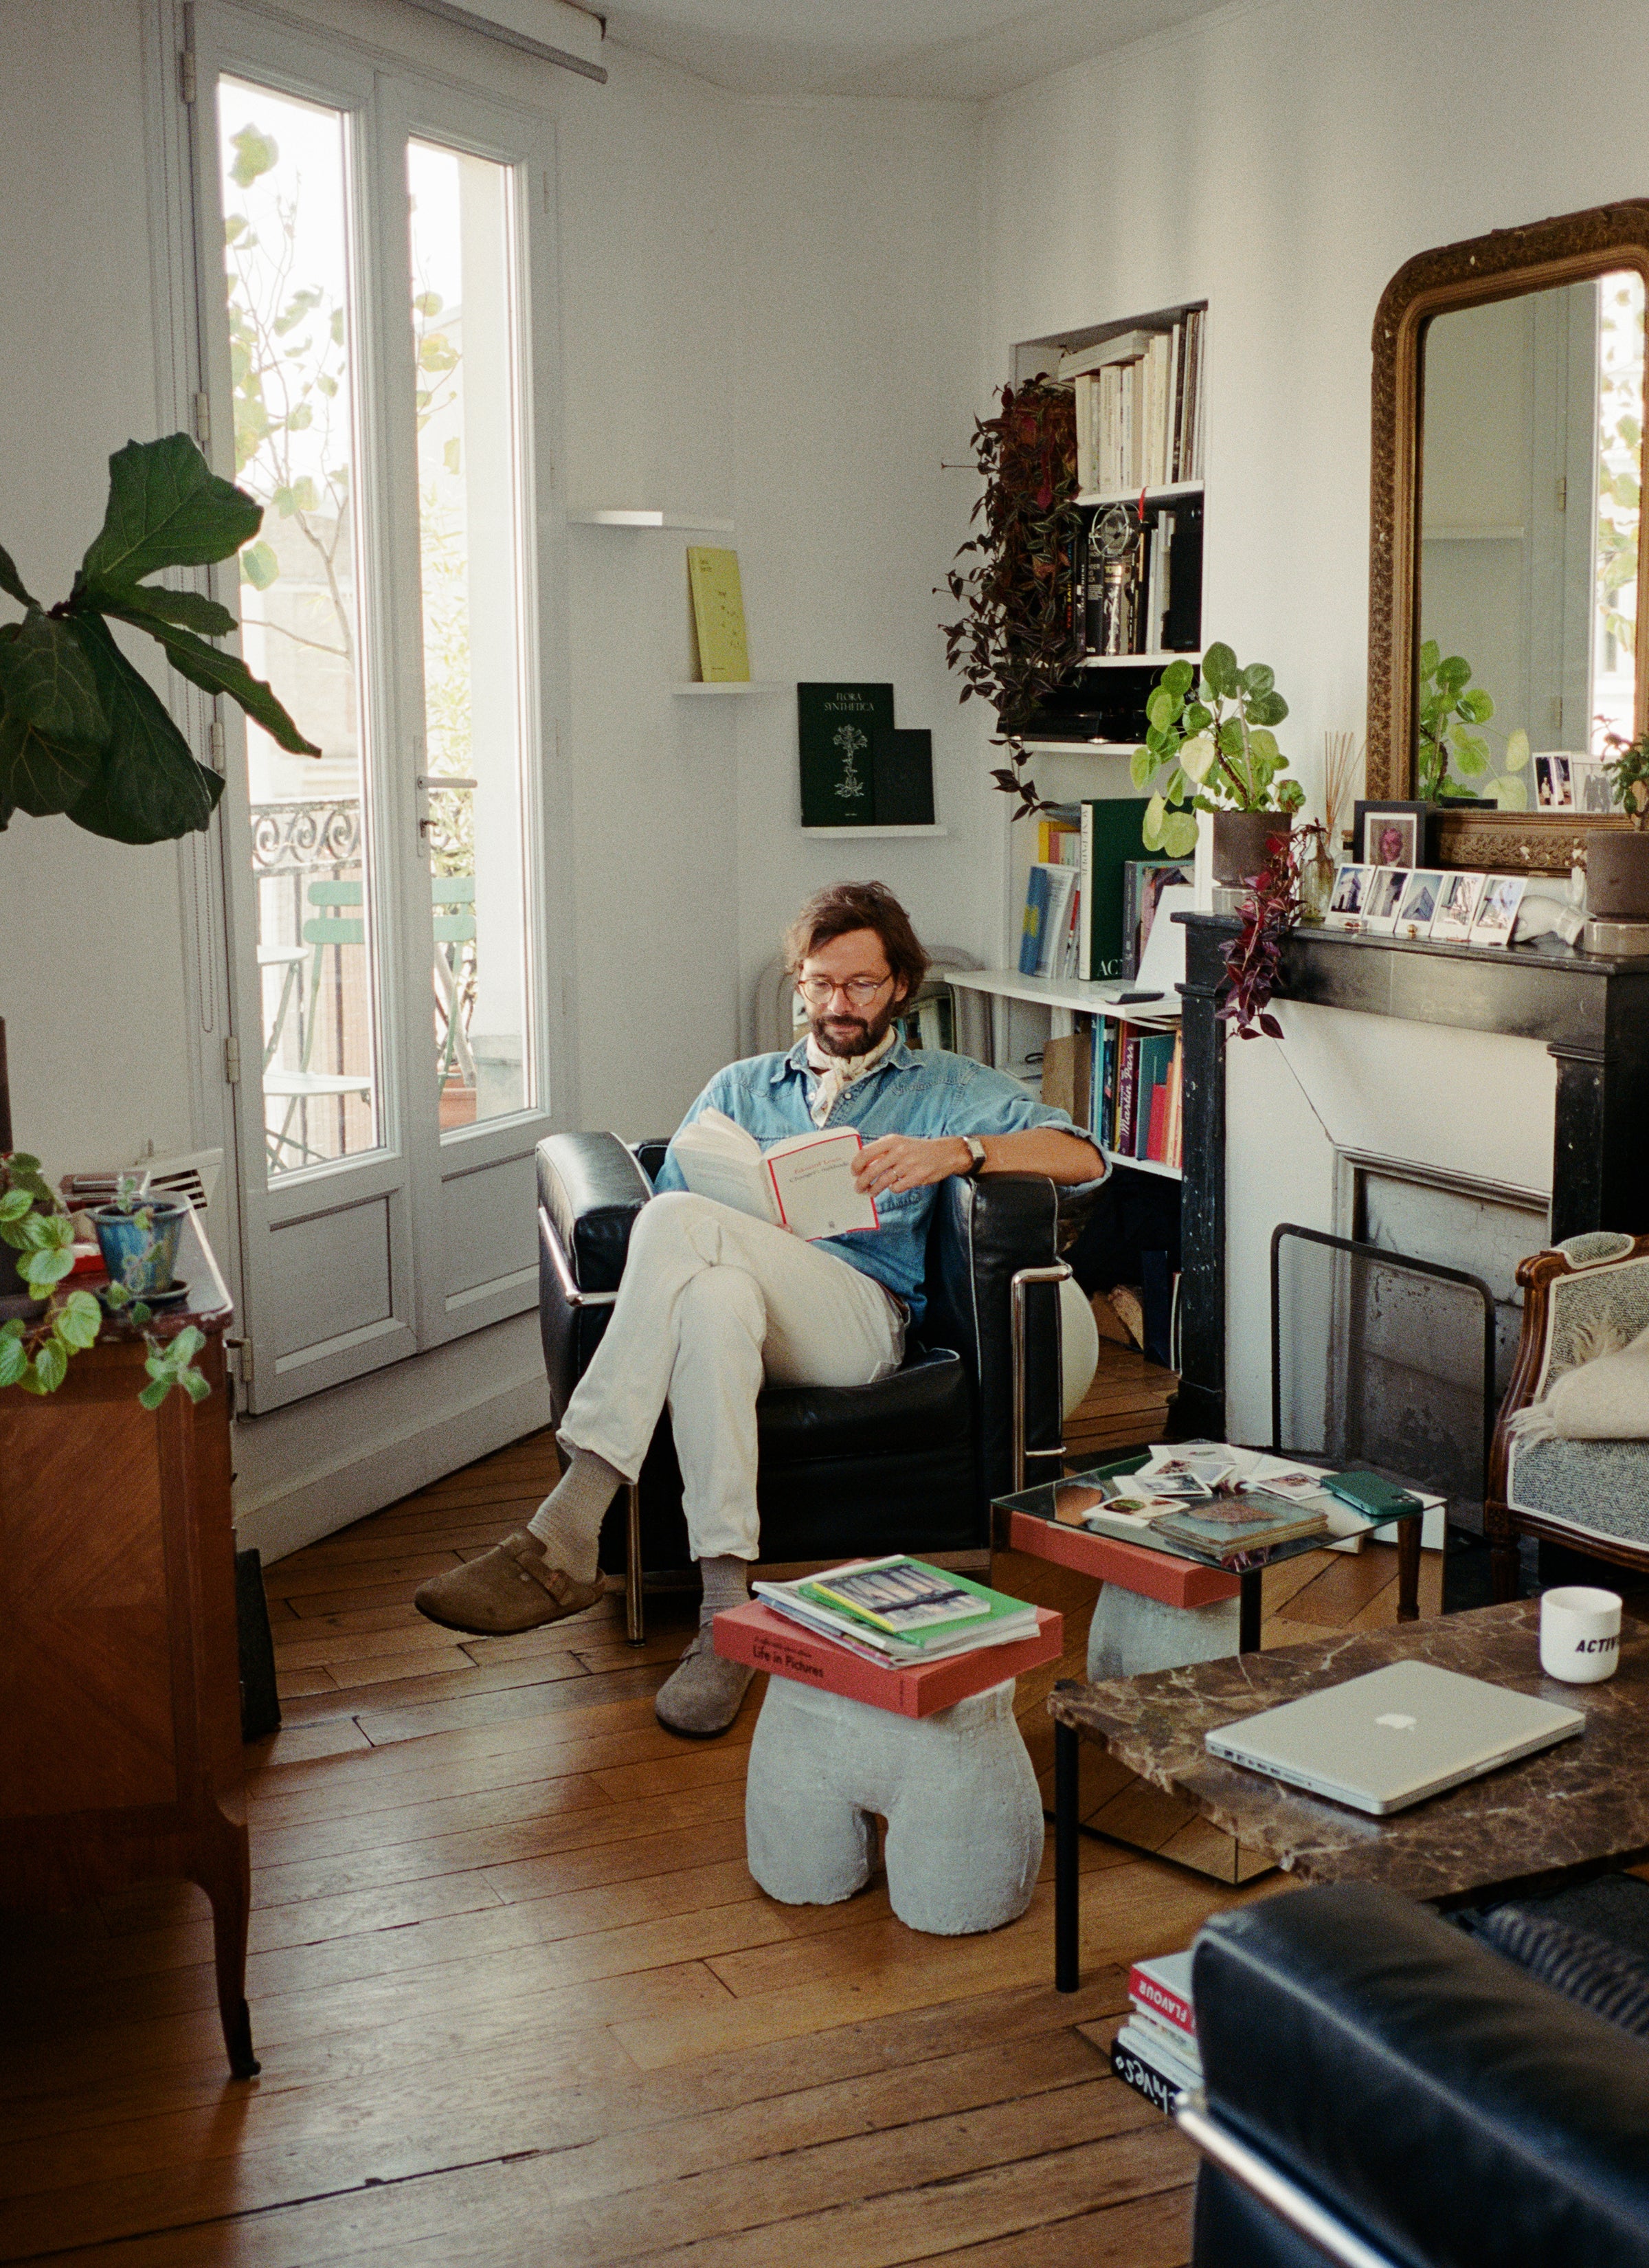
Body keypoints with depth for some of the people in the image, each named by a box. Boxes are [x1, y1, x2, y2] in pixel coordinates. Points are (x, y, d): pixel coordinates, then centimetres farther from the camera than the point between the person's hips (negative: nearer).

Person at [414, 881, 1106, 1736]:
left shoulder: (945, 1086, 24)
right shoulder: (741, 1088, 33)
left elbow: (1081, 1156, 8)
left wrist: (956, 1150, -10)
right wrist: (747, 1235, -5)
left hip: (859, 1317, -2)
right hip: (747, 1290, 3)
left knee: (682, 1223, -33)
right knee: (713, 1294, -38)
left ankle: (566, 1532, -40)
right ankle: (726, 1607, -44)